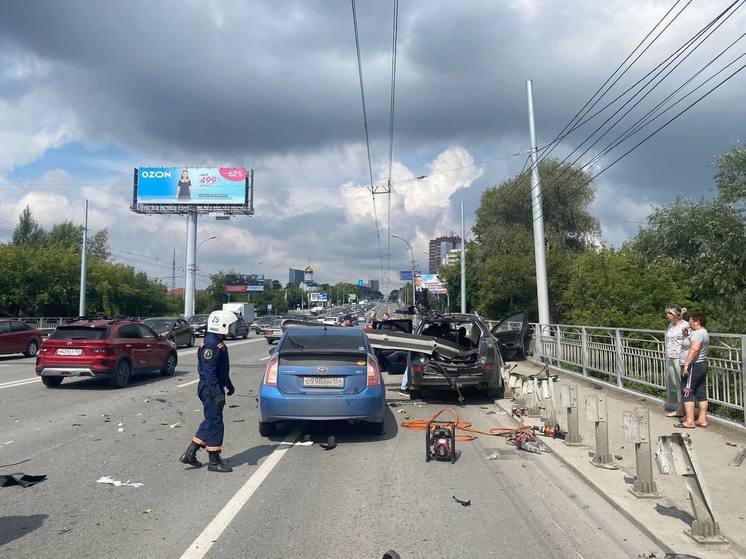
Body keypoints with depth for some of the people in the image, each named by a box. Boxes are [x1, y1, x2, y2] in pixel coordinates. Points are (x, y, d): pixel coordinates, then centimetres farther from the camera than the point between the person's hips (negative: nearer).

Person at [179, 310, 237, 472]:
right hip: (211, 390, -11)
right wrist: (217, 394, -26)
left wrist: (229, 385, 30)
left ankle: (190, 454, 23)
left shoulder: (218, 343, 14)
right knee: (215, 424, -2)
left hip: (214, 389, 11)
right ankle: (214, 461, 8)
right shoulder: (211, 345, -20)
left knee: (210, 422, 17)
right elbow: (209, 373, -25)